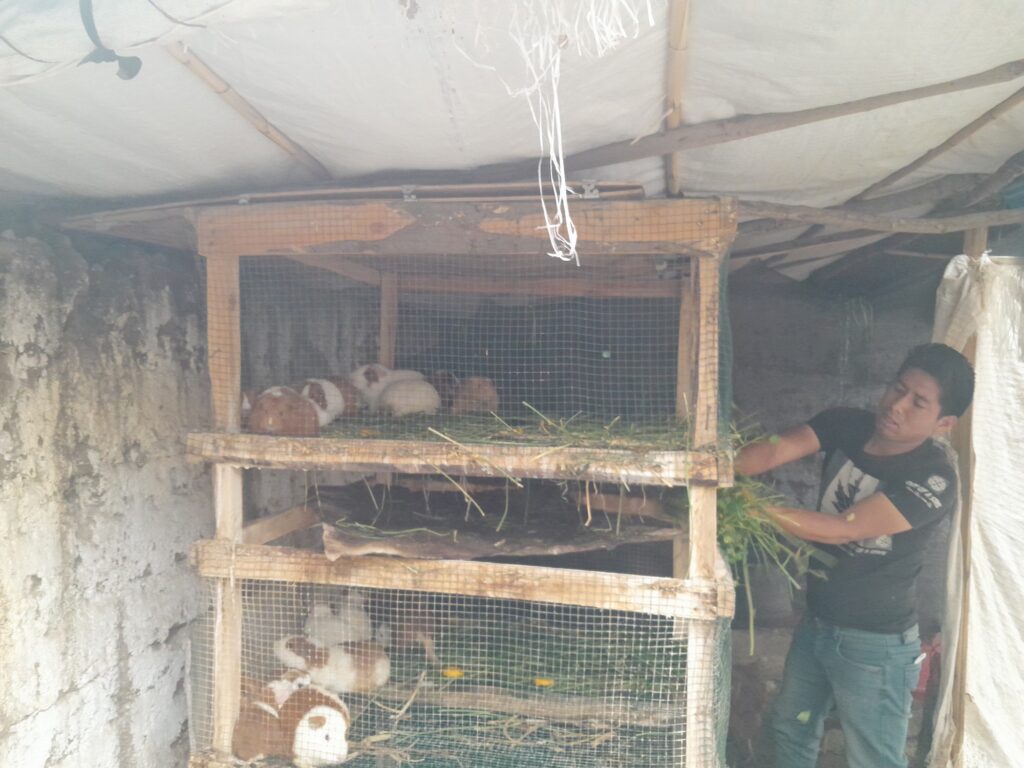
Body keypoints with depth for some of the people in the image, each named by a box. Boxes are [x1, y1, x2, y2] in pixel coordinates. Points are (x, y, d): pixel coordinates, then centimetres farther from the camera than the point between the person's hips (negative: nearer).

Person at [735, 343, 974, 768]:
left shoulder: (935, 481, -24)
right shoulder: (845, 425, -7)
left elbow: (842, 529, -31)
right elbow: (775, 449, -22)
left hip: (875, 642, -6)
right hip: (815, 621, 6)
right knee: (790, 731, 24)